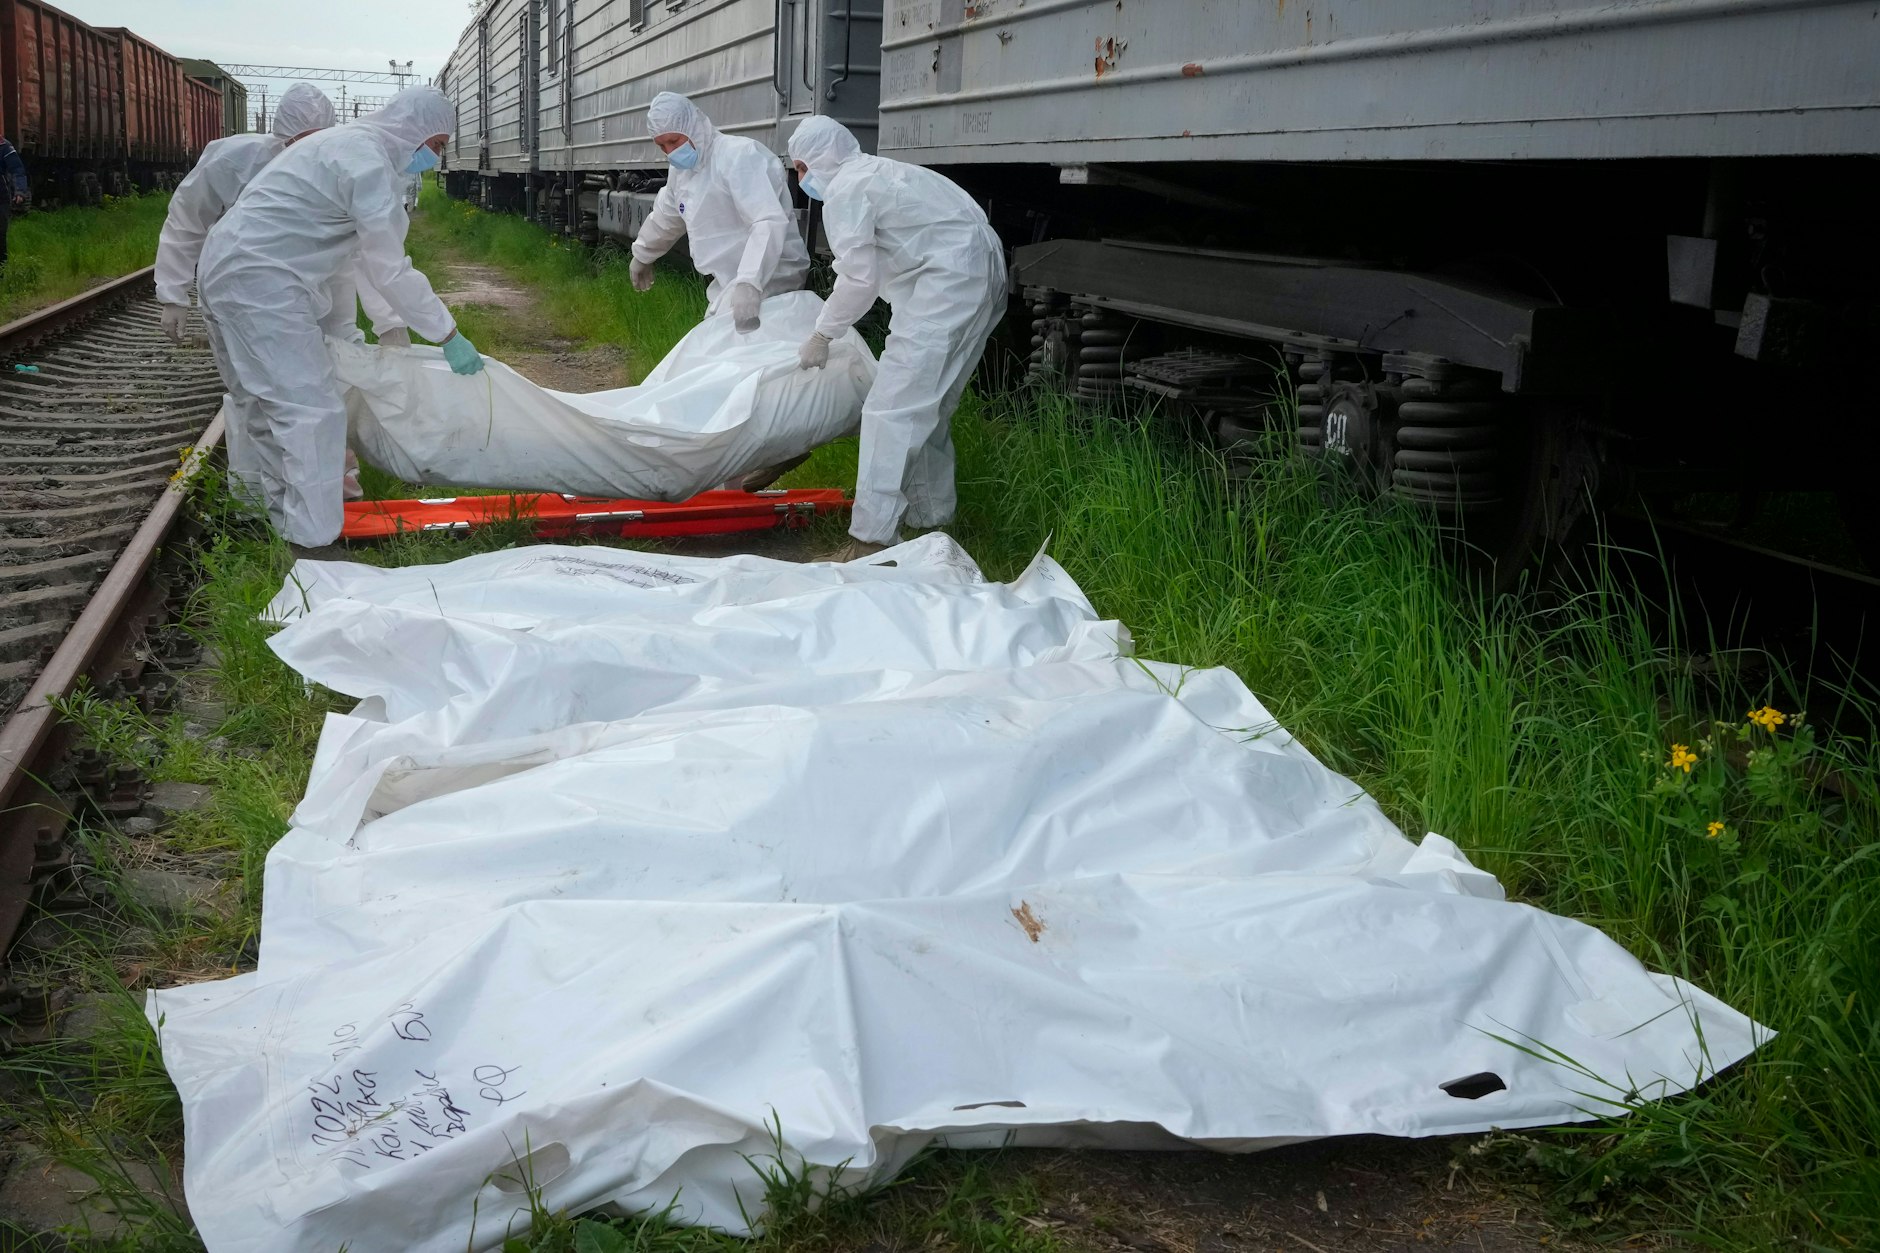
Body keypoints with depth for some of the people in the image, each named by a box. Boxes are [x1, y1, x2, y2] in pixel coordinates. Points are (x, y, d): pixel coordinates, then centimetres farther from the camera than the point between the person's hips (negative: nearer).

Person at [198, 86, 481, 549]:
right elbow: (390, 271, -14)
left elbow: (357, 253, 21)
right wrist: (449, 337, -7)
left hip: (225, 270, 11)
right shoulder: (370, 162, -14)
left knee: (263, 399, 22)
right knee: (312, 410, -10)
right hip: (261, 284, -11)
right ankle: (312, 544, -9)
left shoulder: (348, 145, 18)